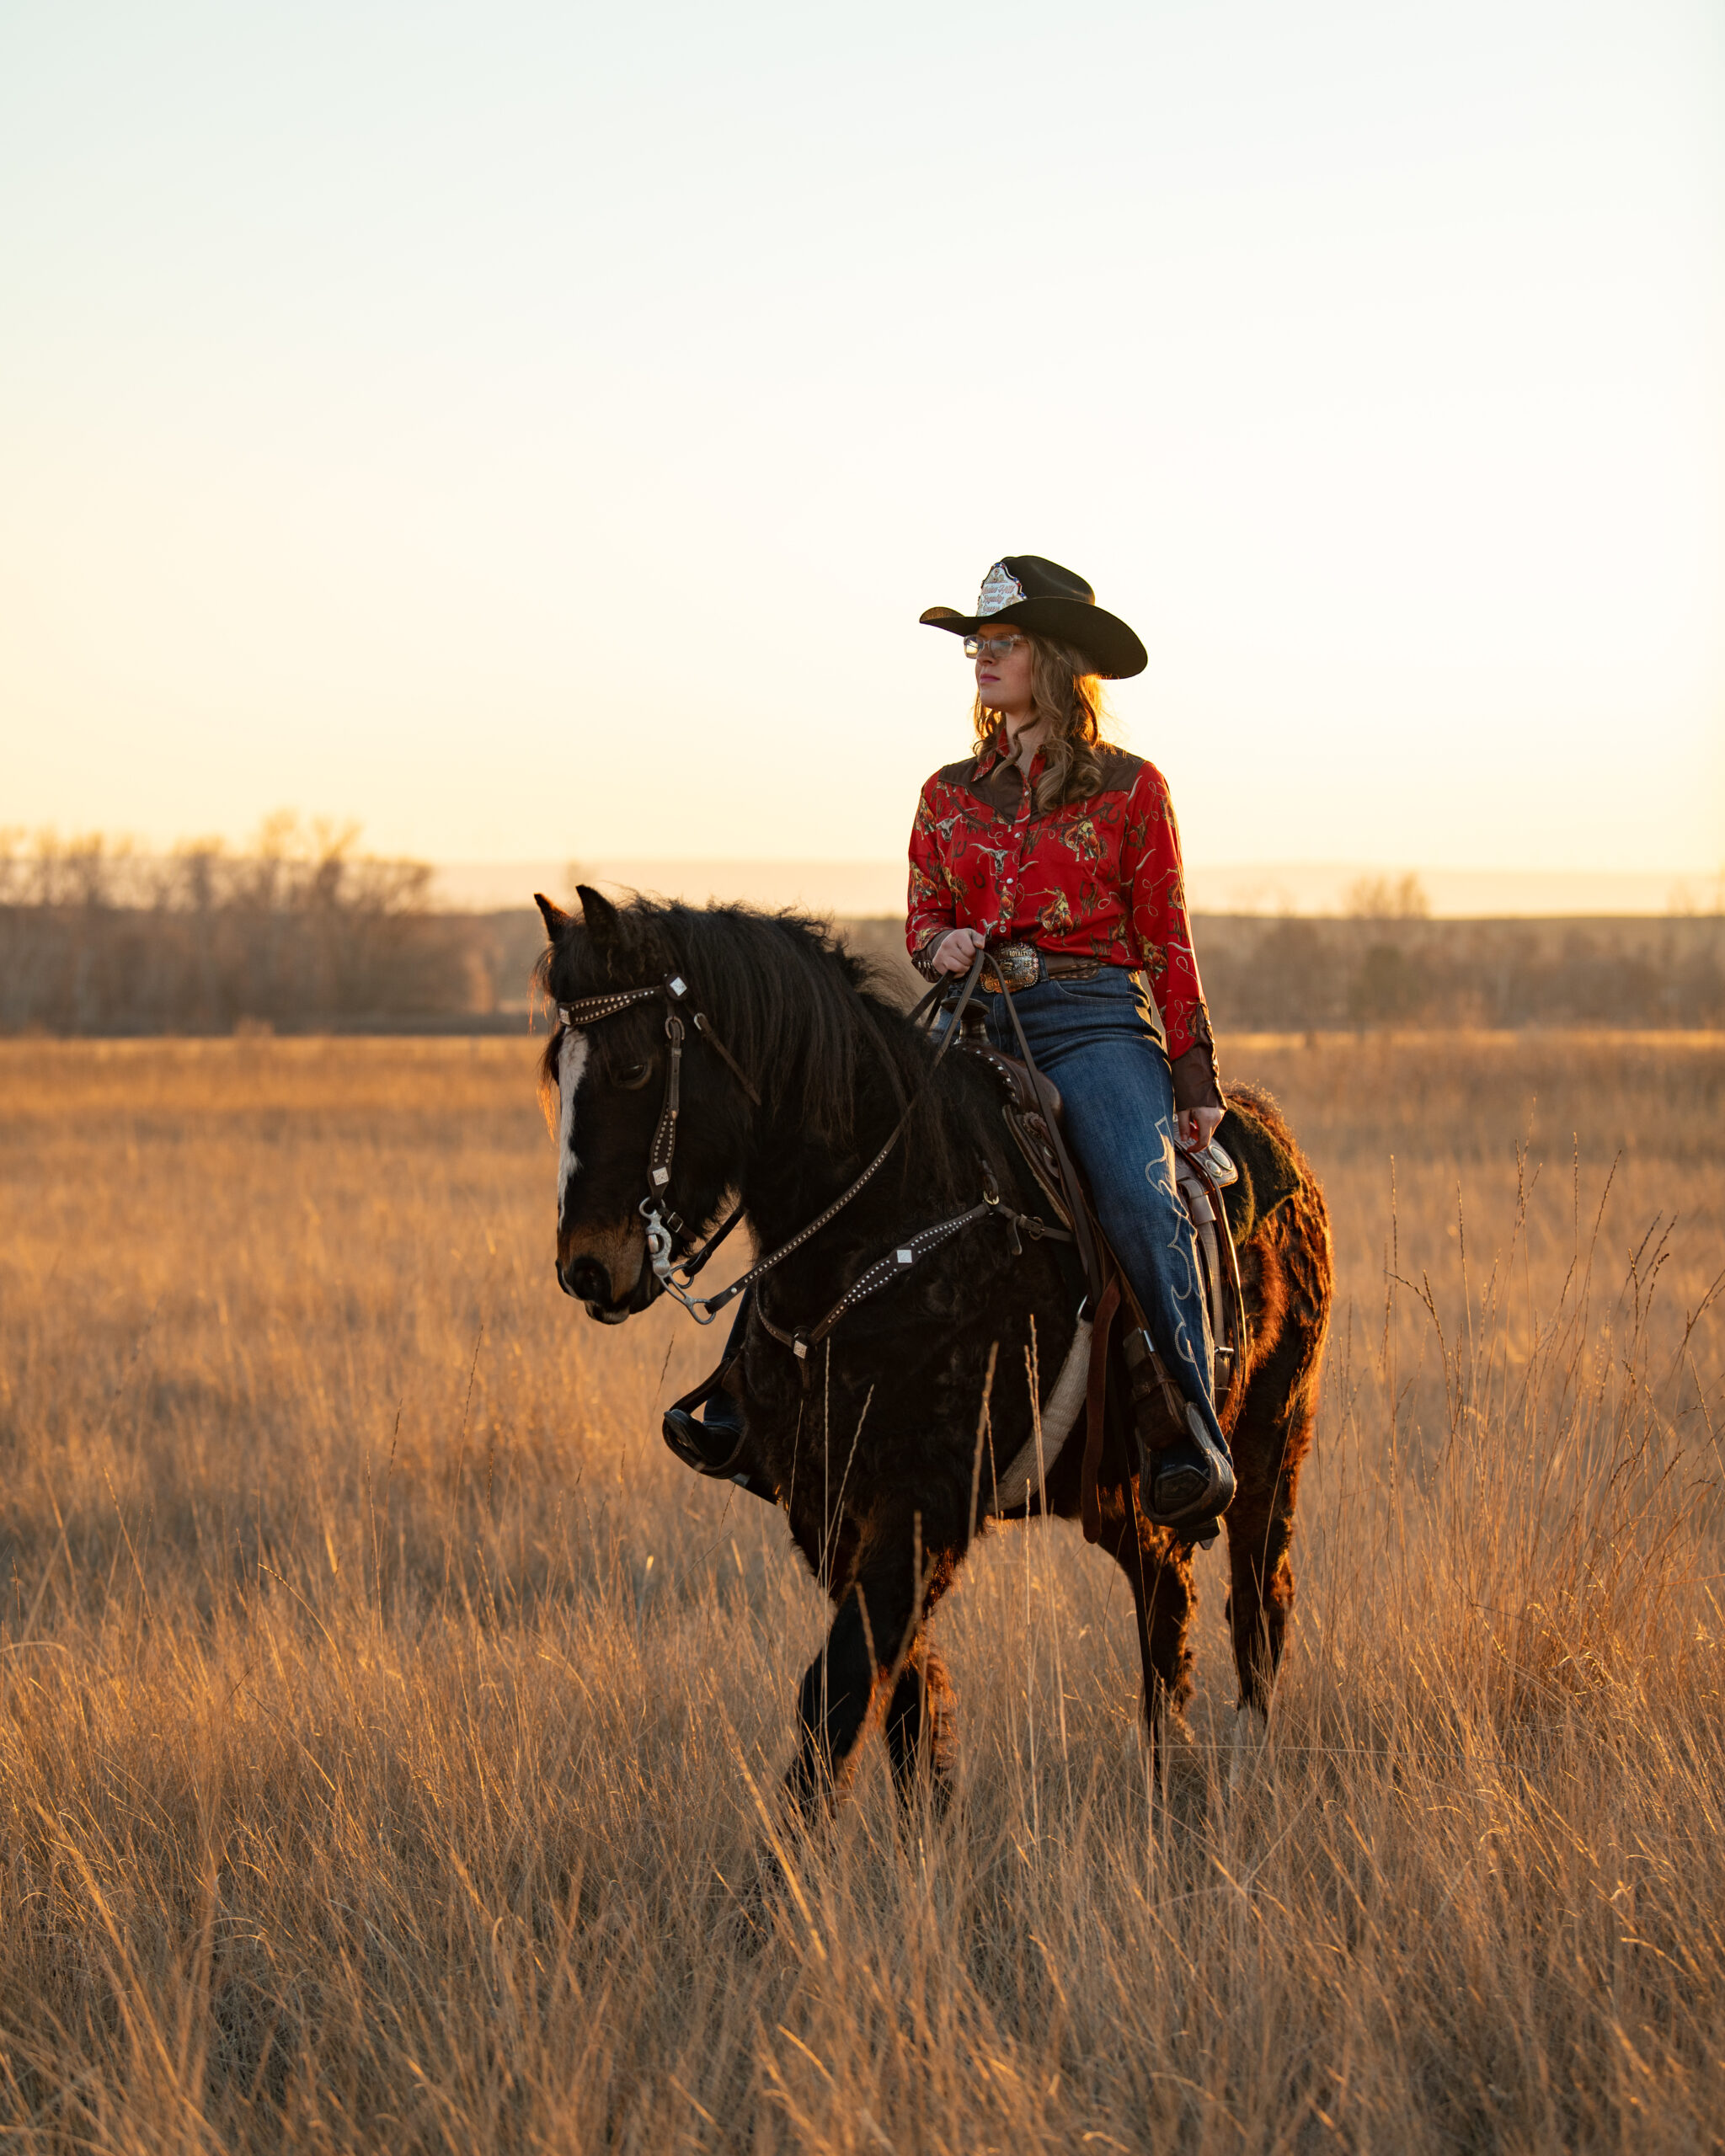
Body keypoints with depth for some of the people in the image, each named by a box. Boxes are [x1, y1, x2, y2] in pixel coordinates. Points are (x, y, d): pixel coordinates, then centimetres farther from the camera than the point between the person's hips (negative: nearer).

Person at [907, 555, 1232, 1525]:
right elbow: (924, 915, 20)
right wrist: (940, 945, -6)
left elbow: (1166, 941, 9)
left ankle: (1191, 1437, -32)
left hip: (1096, 1018, -3)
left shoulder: (1129, 789, 8)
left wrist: (1196, 1077, 3)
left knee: (1143, 1201, -29)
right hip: (979, 1024, 3)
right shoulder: (951, 796, 17)